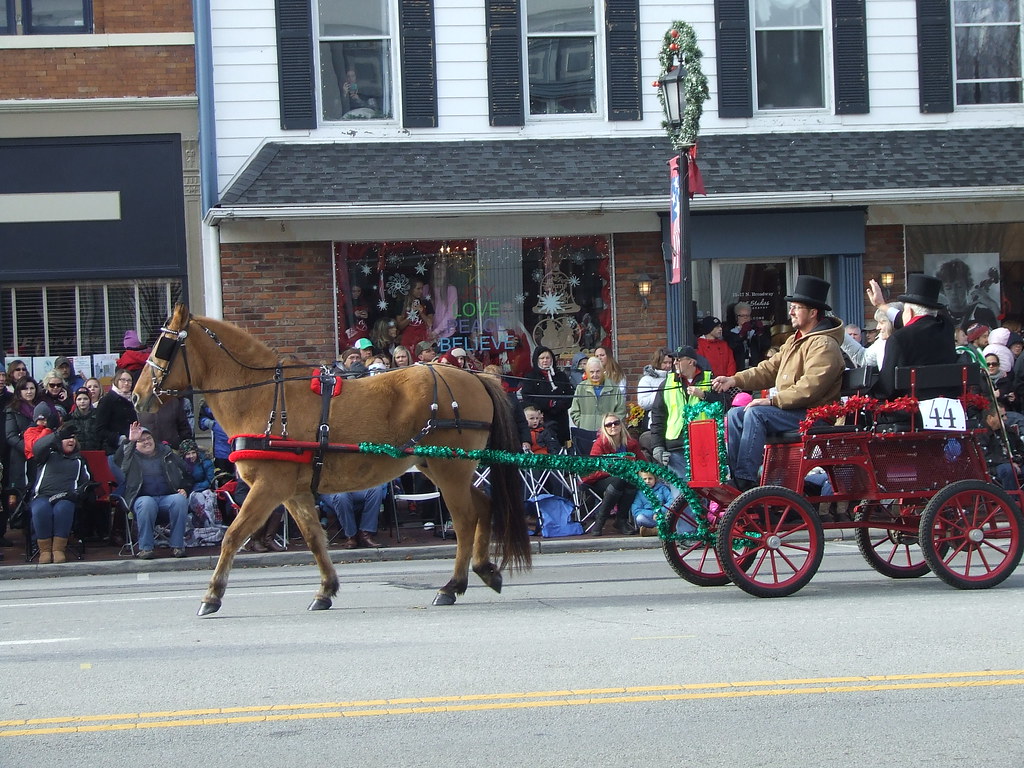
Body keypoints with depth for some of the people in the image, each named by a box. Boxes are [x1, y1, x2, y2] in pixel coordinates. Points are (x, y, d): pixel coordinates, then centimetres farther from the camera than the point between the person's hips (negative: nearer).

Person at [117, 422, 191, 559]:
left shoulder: (167, 455, 22)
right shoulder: (132, 458, 17)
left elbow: (187, 474, 25)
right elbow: (119, 457, -7)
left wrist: (184, 489, 7)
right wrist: (130, 441, -12)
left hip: (168, 497, 2)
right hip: (144, 498, -2)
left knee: (180, 500, -32)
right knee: (146, 503, -38)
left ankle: (177, 546, -26)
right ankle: (145, 548, -30)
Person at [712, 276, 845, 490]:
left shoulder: (824, 345, -15)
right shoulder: (795, 340, 20)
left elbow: (810, 388, -26)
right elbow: (770, 369, 15)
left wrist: (773, 401, -25)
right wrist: (734, 380, 2)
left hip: (812, 415, -10)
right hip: (790, 410, 10)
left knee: (756, 414, -27)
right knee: (735, 414, 0)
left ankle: (746, 481, -28)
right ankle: (732, 476, -6)